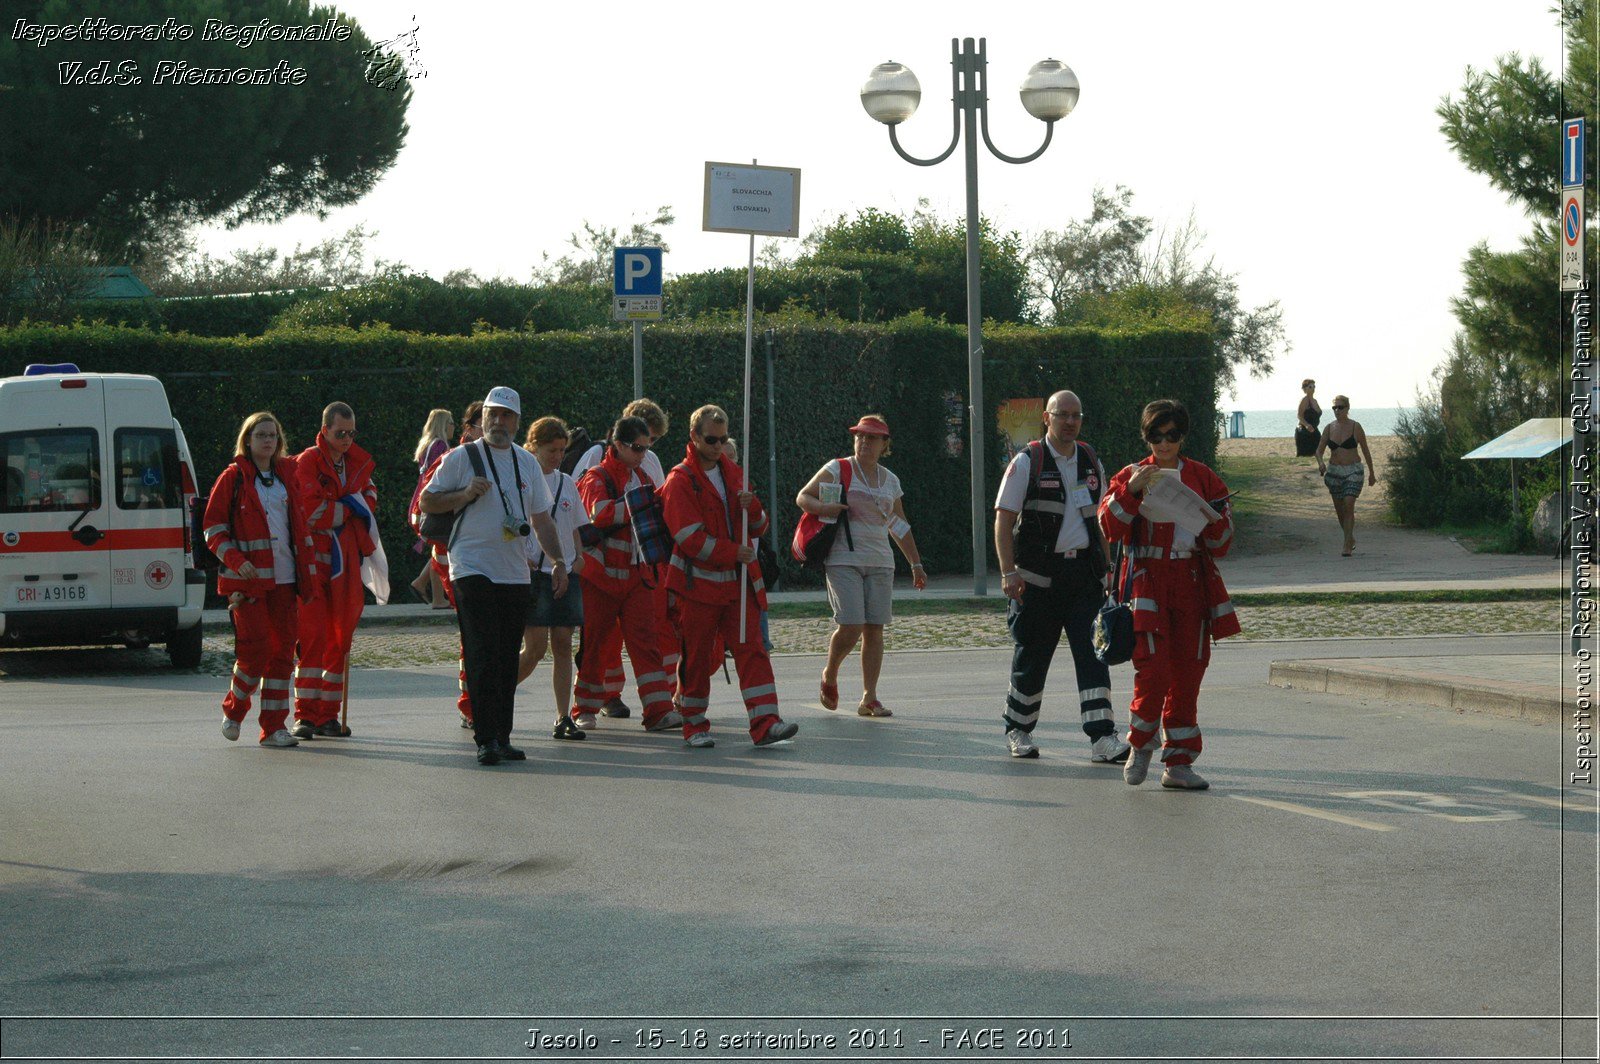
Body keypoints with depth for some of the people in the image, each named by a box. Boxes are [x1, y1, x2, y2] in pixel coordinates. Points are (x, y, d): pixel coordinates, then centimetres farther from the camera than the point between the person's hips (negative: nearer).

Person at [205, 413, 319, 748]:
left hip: (284, 578, 5)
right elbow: (213, 526, -3)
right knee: (254, 648, -10)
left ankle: (274, 726, 7)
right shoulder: (233, 477, 0)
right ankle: (234, 709, 15)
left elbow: (301, 525, 23)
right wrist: (236, 560, -15)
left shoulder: (285, 476, 14)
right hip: (248, 578, -5)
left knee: (283, 649, 2)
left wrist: (308, 571, 16)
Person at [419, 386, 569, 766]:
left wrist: (558, 560, 11)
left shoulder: (526, 463, 15)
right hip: (473, 572, -5)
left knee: (507, 660, 6)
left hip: (515, 574, 5)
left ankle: (502, 737, 11)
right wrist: (466, 494, -14)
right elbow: (427, 501, 1)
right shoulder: (462, 458, 0)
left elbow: (541, 517, 20)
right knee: (483, 658, -12)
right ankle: (486, 739, -14)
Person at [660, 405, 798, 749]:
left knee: (751, 648, -7)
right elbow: (689, 537, -14)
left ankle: (765, 723, -15)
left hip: (737, 583, 5)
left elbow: (759, 527, 16)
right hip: (697, 584, -5)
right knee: (697, 655, 1)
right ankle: (694, 725, 14)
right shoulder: (680, 481, -5)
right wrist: (733, 552, -17)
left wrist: (752, 508, -7)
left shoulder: (733, 474, 15)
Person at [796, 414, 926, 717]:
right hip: (843, 560, -4)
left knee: (874, 629, -1)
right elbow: (802, 497, 2)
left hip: (879, 561, 5)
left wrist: (916, 564, 21)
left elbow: (899, 527, 23)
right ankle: (830, 675, 14)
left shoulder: (890, 481, 14)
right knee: (850, 626, -14)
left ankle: (869, 698, 3)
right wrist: (822, 507, -20)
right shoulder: (837, 470, 1)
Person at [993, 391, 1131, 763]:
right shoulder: (1027, 463, -2)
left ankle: (1102, 738, -13)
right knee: (1032, 656, 4)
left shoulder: (1091, 462, 13)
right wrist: (1009, 572, -14)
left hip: (1084, 571, 4)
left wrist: (1106, 566, 17)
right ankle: (1018, 731, 22)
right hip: (1039, 575, -4)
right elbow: (1003, 520, -5)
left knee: (1092, 653, -8)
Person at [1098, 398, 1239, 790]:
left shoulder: (1203, 479, 11)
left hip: (1192, 585, 3)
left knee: (1188, 676, 2)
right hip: (1148, 580, -3)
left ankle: (1178, 764, 9)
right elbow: (1110, 527, -9)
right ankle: (1140, 744, 10)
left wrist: (1213, 519, -11)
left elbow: (1221, 544, 10)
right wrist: (1131, 490, -22)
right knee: (1153, 669, -14)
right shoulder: (1133, 476, 5)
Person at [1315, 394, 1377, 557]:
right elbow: (1319, 450, 3)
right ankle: (1351, 539, 35)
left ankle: (1347, 547, -17)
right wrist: (1320, 463, -19)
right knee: (1339, 510, 11)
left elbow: (1365, 451, 3)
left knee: (1348, 506, -17)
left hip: (1353, 471, -4)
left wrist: (1371, 472, 8)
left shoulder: (1355, 427, -5)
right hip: (1334, 471, 4)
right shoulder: (1329, 428, 3)